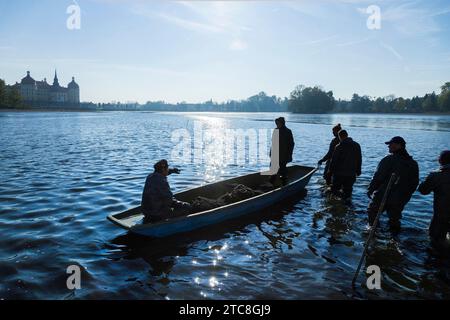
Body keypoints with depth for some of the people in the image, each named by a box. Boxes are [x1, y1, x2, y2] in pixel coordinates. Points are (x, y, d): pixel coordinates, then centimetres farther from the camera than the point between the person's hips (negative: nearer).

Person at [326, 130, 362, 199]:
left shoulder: (339, 147, -12)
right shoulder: (357, 146, 4)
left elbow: (333, 161, -10)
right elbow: (359, 160, 12)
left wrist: (329, 172, -2)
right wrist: (358, 171, 21)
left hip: (339, 173, -4)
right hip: (351, 174, 4)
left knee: (334, 189, 10)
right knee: (347, 190, 13)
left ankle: (343, 196, -11)